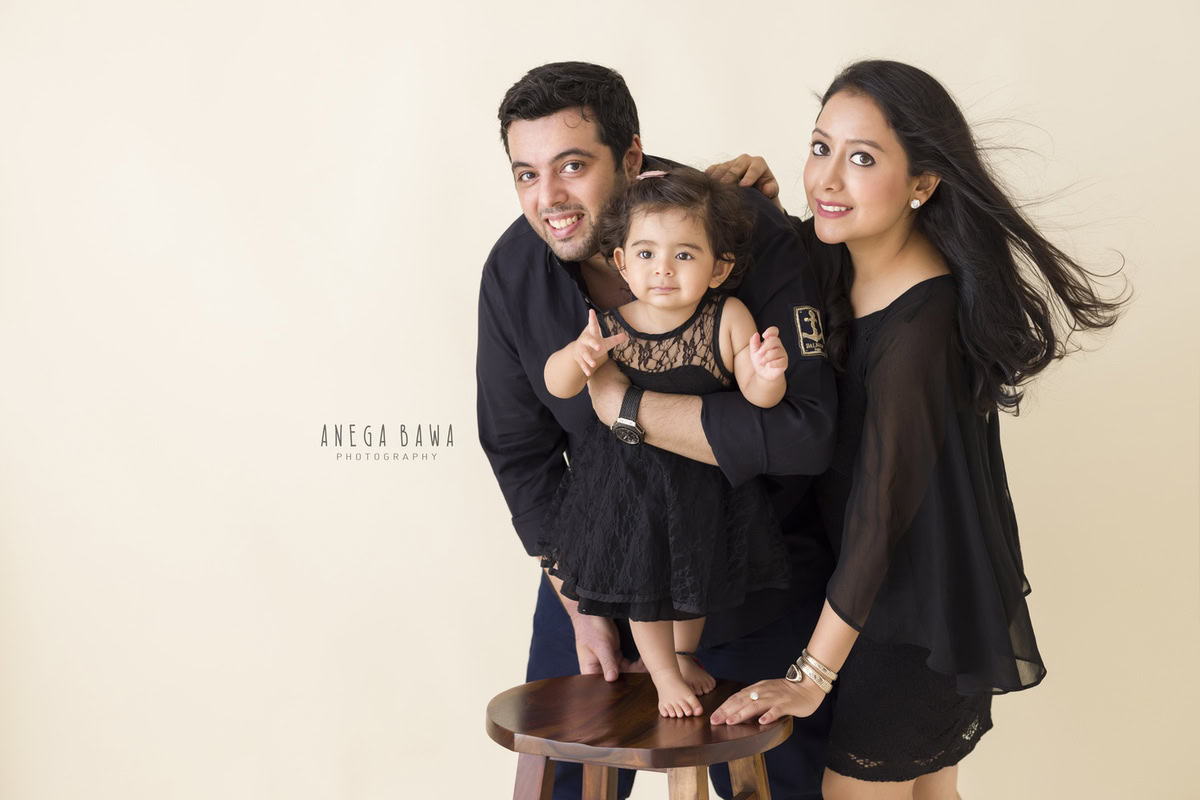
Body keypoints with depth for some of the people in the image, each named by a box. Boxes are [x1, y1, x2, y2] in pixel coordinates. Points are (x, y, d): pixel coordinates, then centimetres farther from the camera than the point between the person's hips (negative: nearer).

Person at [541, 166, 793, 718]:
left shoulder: (728, 320, -19)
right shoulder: (611, 328, -17)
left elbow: (758, 397, -17)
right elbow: (557, 385, -15)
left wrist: (767, 373, -40)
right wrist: (579, 355, -36)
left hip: (705, 482, 1)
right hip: (628, 480, -1)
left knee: (696, 575, 23)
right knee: (642, 581, 13)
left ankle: (684, 654, 52)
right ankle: (664, 674, 40)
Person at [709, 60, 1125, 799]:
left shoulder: (922, 323, -29)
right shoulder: (843, 264, -3)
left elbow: (880, 504, -27)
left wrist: (812, 674, -20)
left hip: (927, 606, -8)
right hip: (892, 589, 8)